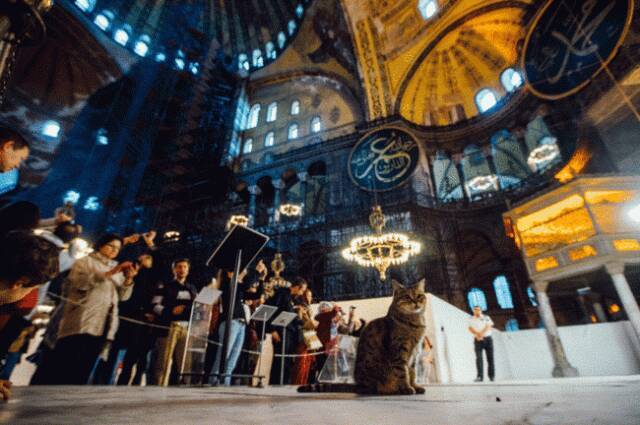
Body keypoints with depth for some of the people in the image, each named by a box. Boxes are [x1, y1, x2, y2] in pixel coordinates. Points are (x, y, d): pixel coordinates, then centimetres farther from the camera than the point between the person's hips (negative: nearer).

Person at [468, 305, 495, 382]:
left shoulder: (486, 317, 9)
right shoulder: (471, 319, 9)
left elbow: (489, 326, -6)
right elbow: (470, 329, -4)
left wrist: (481, 334, -19)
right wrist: (477, 334, -22)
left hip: (487, 338, 1)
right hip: (478, 340, -1)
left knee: (490, 357, 1)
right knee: (479, 358, -9)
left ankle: (492, 376, 13)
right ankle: (480, 376, -12)